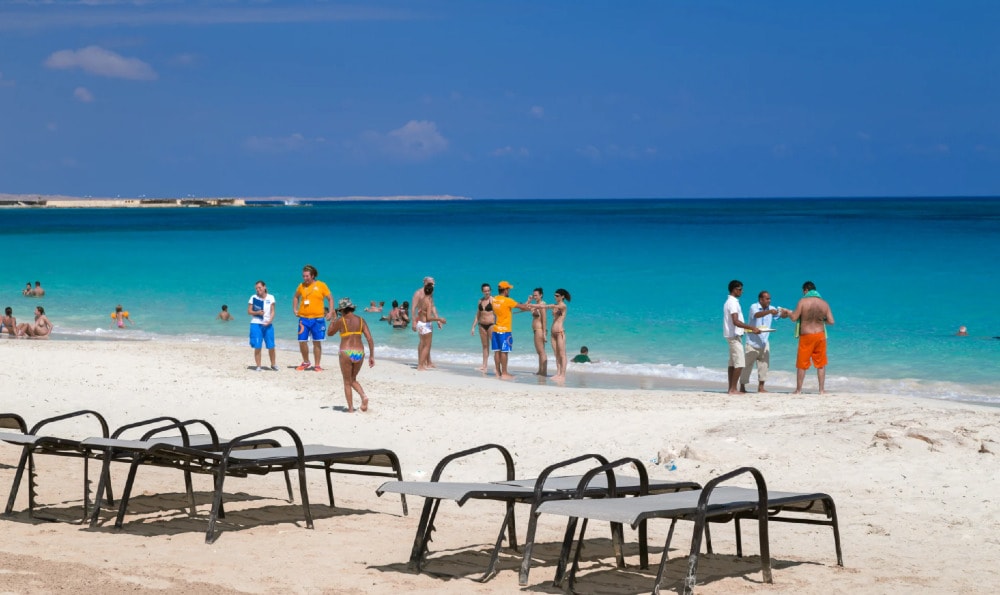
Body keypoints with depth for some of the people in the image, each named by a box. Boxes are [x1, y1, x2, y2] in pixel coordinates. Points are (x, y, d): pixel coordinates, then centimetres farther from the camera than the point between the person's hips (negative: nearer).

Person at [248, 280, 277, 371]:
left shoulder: (270, 298, 5)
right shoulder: (253, 298, 2)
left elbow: (272, 311, 5)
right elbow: (249, 311, 4)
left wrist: (270, 320, -12)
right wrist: (257, 312, -15)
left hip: (268, 325, 1)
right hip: (256, 324, -1)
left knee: (271, 346, -1)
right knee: (257, 347, -3)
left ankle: (273, 364, 16)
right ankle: (258, 366, 5)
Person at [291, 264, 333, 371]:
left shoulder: (321, 285, -1)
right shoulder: (301, 286, 7)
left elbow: (330, 298, 6)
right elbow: (296, 297, 25)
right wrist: (295, 309, 15)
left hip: (318, 318, -3)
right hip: (303, 318, 3)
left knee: (317, 342, 2)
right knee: (302, 341, 1)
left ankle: (317, 365, 9)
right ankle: (306, 363, 21)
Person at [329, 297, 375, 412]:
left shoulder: (340, 321, -4)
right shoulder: (361, 320, 6)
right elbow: (370, 339, 2)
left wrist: (334, 319, 23)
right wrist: (371, 356, 5)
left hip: (346, 353, -4)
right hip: (359, 353, 4)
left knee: (347, 382, 10)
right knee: (353, 379, 22)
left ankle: (350, 408, 8)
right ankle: (363, 396, -3)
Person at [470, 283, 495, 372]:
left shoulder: (493, 300, -6)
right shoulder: (480, 301, 11)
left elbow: (496, 313, -11)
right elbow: (477, 315, 17)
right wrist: (473, 327, 15)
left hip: (491, 324, -6)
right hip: (482, 325, 6)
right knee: (485, 346, 9)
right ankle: (484, 365, 12)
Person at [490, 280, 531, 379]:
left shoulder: (494, 299, 7)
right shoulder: (507, 301, -13)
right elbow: (521, 306, -7)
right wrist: (530, 307, 13)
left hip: (496, 329, 7)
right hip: (504, 330, -7)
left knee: (497, 351, 7)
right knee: (504, 352, -4)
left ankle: (498, 373, 10)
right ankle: (504, 374, -3)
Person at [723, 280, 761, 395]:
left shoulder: (730, 302, 15)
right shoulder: (733, 302, -16)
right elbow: (736, 321, -25)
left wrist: (748, 328, 21)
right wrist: (752, 328, -24)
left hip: (733, 335, 10)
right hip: (734, 335, -10)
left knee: (733, 363, 10)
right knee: (740, 363, -11)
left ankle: (731, 388, 12)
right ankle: (733, 389, -11)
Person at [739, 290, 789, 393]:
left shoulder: (771, 309, 4)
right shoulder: (754, 307, -12)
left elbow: (783, 315, 1)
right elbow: (757, 315, -32)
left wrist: (785, 313, -24)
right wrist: (769, 312, -48)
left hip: (764, 343, 5)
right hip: (752, 342, -5)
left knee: (764, 365, 4)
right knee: (747, 366, 0)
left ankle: (761, 387, 12)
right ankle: (742, 387, 7)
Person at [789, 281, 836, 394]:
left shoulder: (803, 302, -10)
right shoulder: (824, 303, 0)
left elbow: (794, 318, -10)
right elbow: (831, 321, -1)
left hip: (806, 336, -3)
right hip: (820, 335, 3)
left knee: (801, 364, 8)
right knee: (821, 364, 12)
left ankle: (798, 390, 11)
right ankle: (821, 390, 12)